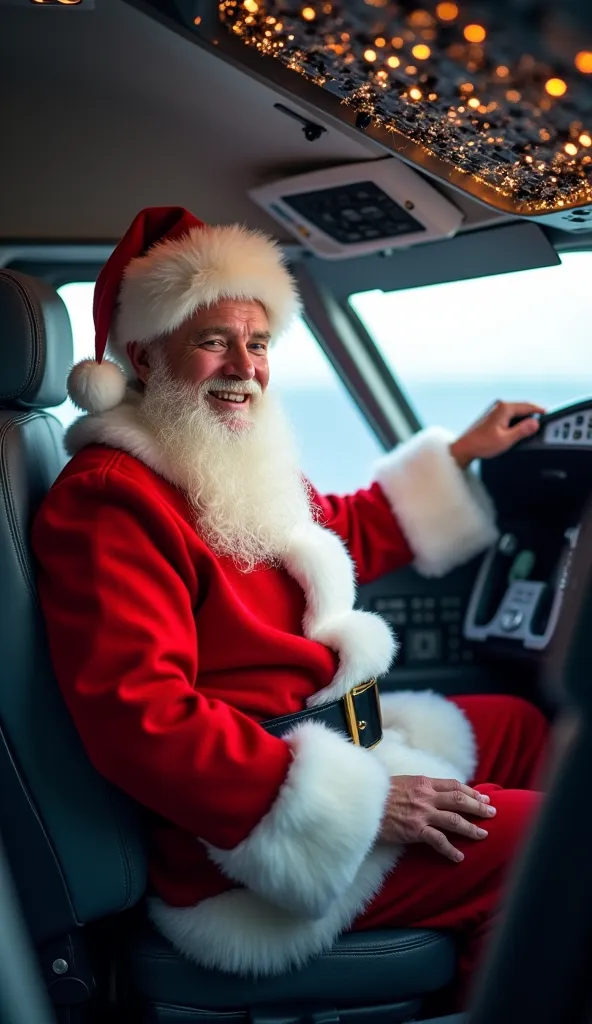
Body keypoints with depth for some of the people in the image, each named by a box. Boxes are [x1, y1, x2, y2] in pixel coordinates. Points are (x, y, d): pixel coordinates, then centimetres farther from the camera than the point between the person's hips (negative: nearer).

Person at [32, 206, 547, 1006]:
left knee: (518, 725, 23)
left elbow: (345, 534, 31)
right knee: (535, 840, -12)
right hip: (242, 843, -11)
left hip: (324, 742, 11)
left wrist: (459, 454, 26)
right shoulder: (108, 501, -20)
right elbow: (140, 723, -29)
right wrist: (361, 802, -28)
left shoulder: (243, 471, 10)